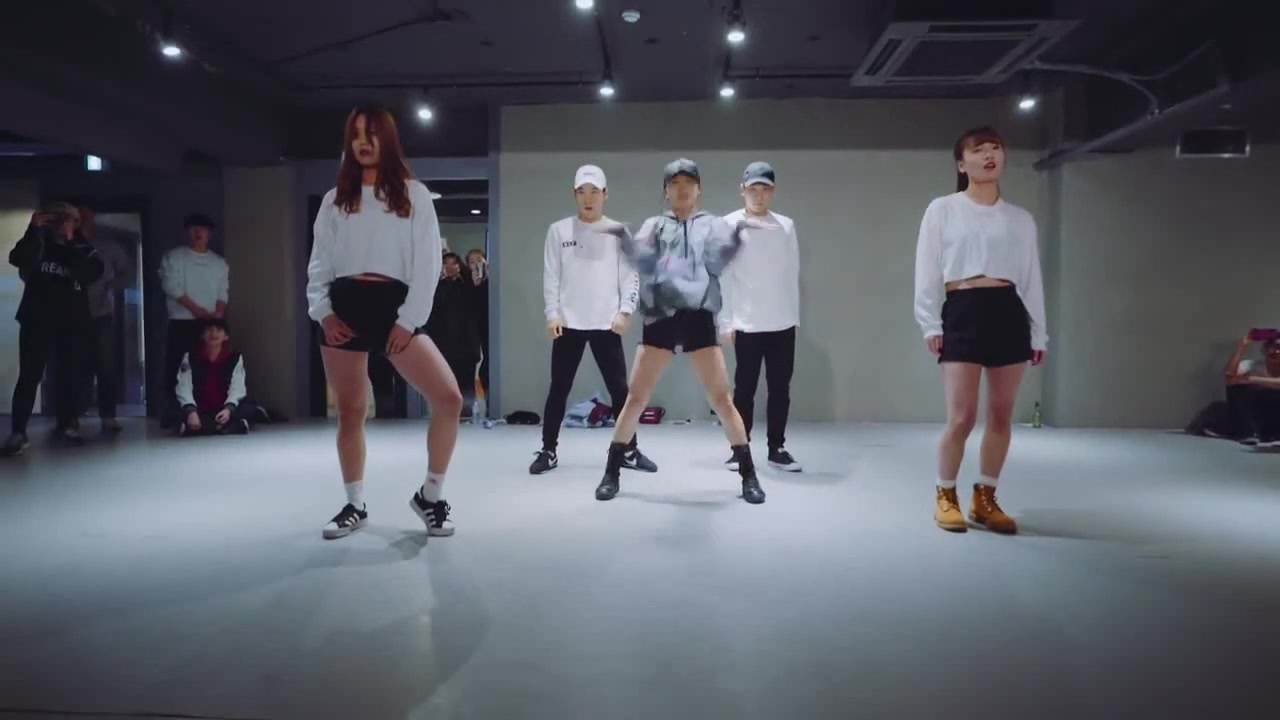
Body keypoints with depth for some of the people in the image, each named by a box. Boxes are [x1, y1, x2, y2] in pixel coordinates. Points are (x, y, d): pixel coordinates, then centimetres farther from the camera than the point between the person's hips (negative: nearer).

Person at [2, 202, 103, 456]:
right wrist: (33, 229, -20)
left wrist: (71, 243, -12)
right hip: (37, 320, -2)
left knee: (70, 375, 5)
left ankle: (65, 424, 17)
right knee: (29, 375, -7)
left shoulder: (82, 249, 9)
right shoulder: (38, 244, 8)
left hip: (72, 322, 2)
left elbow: (92, 272, -10)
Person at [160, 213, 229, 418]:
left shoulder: (219, 262, 15)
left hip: (211, 324, 3)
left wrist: (219, 312, -10)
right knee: (177, 370, -6)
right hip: (181, 323, -3)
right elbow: (171, 286, -7)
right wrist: (196, 309, -14)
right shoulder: (174, 257, 4)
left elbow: (222, 292, 9)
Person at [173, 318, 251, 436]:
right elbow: (184, 387, -10)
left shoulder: (235, 358, -1)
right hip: (199, 411, 0)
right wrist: (191, 411, -28)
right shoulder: (190, 357, 0)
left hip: (224, 410, 0)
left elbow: (237, 388, -10)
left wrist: (228, 409, -30)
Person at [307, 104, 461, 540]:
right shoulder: (335, 200, 15)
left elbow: (428, 262, 0)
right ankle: (355, 506, 22)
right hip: (345, 308, 2)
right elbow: (319, 264, 12)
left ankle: (430, 497, 2)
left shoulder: (414, 195, 7)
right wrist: (323, 312, -5)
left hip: (394, 308, -2)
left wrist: (407, 321, -9)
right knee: (350, 413, 6)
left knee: (449, 397, -15)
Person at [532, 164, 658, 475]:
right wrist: (552, 314, -5)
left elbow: (630, 275, 3)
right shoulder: (558, 230, 5)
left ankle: (629, 450, 14)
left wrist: (624, 312, -8)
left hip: (607, 324, 0)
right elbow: (551, 276, 3)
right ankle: (549, 451, 16)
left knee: (620, 389, 3)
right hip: (569, 323, 0)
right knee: (559, 389, 6)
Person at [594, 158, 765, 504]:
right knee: (635, 399, 2)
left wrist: (738, 234, -24)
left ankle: (749, 476, 10)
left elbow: (718, 260, -7)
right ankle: (611, 474, 13)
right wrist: (623, 237, -21)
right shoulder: (653, 226, 14)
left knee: (722, 400, -1)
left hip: (698, 317, -1)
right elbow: (643, 263, -4)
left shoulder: (712, 225, 12)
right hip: (660, 318, 1)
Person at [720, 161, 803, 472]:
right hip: (747, 324, -3)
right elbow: (723, 277, -4)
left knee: (780, 388, 8)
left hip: (783, 323, 3)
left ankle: (777, 449, 18)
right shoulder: (729, 225, -3)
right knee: (745, 388, 5)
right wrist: (726, 322, -7)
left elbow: (793, 274, 8)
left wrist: (795, 316, 7)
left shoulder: (786, 225, 6)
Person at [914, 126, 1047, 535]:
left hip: (1009, 312, 4)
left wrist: (1038, 333, 9)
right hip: (963, 311, -3)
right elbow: (928, 269, 2)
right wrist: (930, 323, -5)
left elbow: (1031, 277, 13)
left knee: (1001, 415, 6)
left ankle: (985, 499, 18)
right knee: (962, 417, -7)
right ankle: (945, 498, 10)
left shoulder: (1021, 219, 14)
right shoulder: (942, 210, 6)